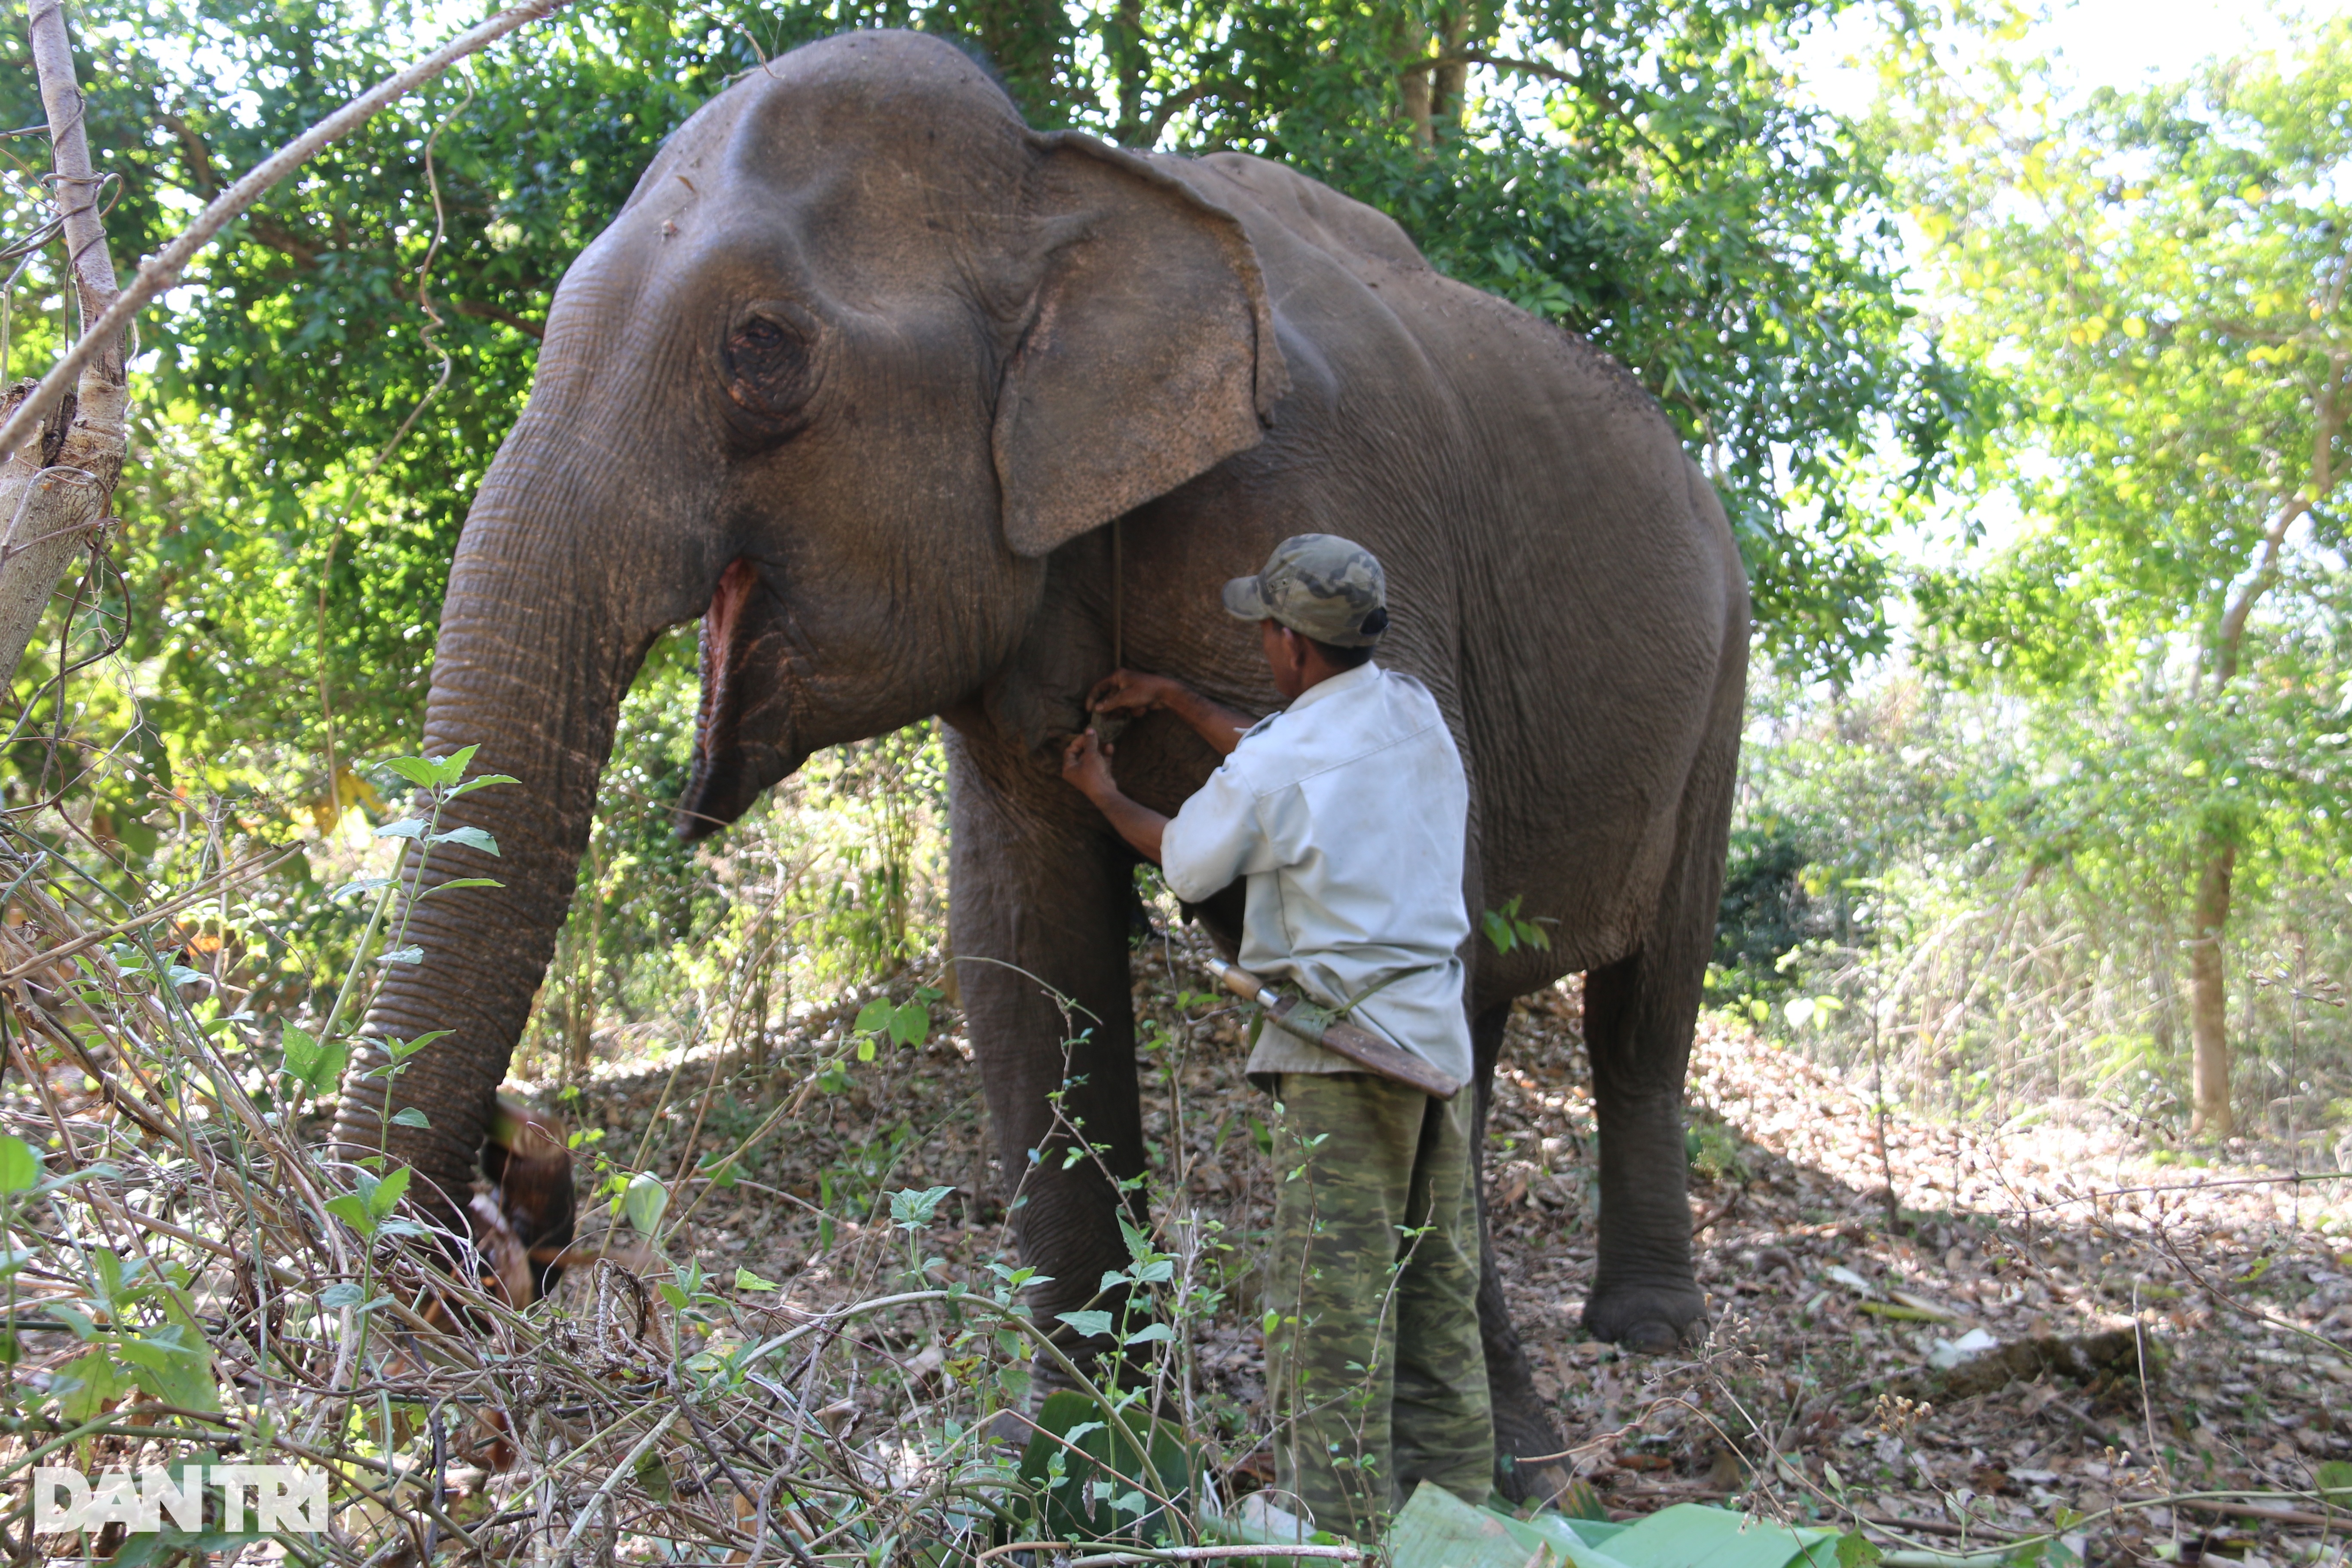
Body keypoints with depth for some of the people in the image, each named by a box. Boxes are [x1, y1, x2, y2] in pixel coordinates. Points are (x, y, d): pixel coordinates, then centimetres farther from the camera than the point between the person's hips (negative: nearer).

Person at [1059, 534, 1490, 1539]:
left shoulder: (1272, 766, -12)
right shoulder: (1416, 714, 8)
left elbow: (1184, 863, 8)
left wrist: (1100, 792, 27)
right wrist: (1173, 699, 33)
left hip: (1345, 1048, -7)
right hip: (1439, 1034, 7)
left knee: (1328, 1316, -5)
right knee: (1439, 1306, 12)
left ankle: (1340, 1537, -5)